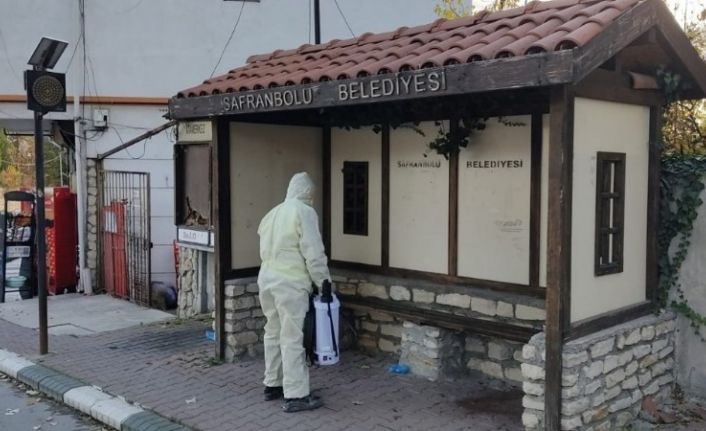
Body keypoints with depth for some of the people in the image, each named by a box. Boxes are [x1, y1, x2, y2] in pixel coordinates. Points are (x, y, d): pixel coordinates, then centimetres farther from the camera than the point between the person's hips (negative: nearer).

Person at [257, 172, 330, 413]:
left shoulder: (273, 213, 15)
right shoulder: (304, 212, -9)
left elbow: (266, 250, 13)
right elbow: (314, 254, -13)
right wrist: (324, 283, -5)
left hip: (267, 279, 8)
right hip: (290, 283, -8)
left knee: (273, 333, 17)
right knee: (292, 338, -5)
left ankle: (272, 385, 26)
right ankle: (295, 396, -1)